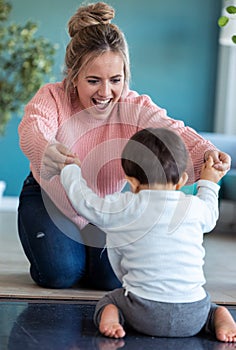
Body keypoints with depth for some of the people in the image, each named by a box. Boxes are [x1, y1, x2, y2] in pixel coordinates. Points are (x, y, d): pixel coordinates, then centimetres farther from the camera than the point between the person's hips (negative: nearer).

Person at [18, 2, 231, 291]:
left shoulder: (136, 109, -19)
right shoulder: (53, 98, -24)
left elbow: (172, 132, -36)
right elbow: (32, 128, -45)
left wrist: (206, 153, -60)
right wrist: (47, 152, -72)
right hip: (50, 199, -1)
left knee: (113, 277, -15)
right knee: (60, 275, -19)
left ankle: (90, 247, 20)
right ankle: (63, 247, 18)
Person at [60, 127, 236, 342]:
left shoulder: (122, 209, -4)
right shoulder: (195, 208, 3)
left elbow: (82, 199, 10)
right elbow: (209, 218, 27)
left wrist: (70, 169, 30)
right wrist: (208, 184, 46)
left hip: (145, 315, -2)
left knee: (110, 299, 25)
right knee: (205, 305, 34)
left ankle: (111, 315, -6)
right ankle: (218, 316, 3)